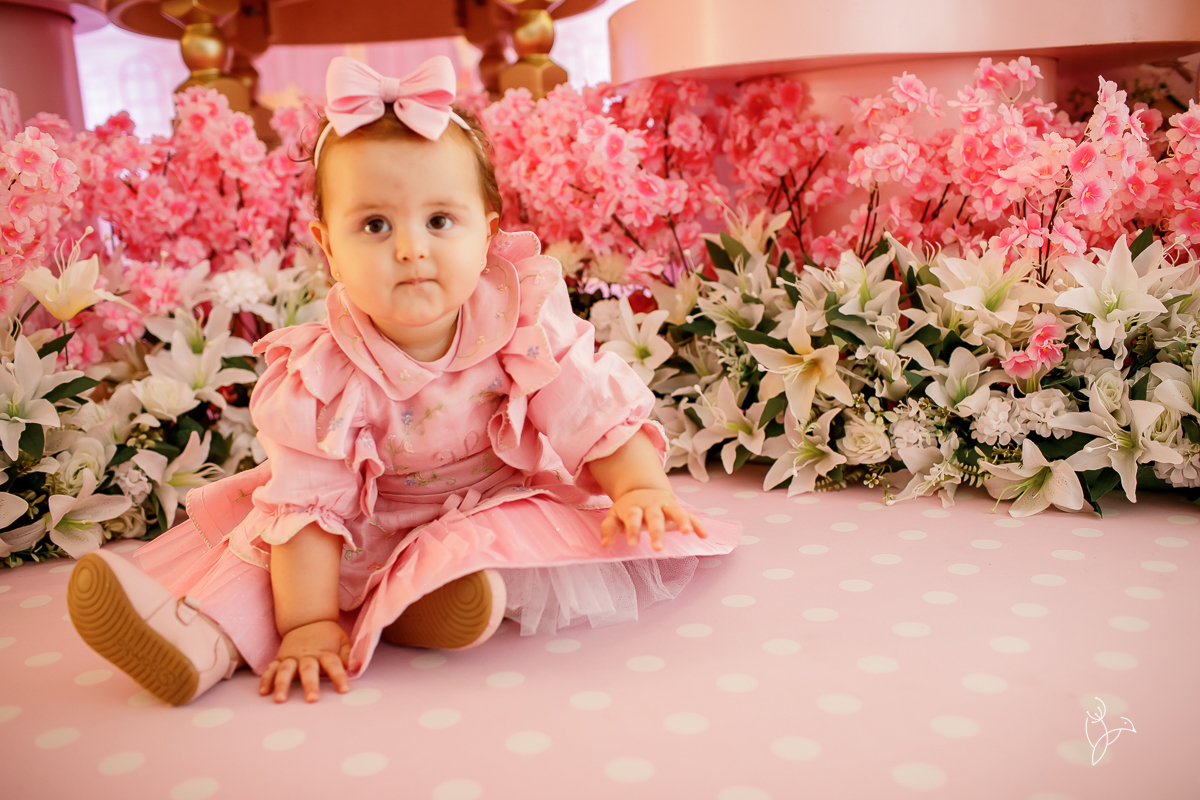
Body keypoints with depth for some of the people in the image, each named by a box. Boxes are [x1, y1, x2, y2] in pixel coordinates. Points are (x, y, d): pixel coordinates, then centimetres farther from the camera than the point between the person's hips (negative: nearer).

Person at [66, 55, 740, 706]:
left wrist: (643, 488, -28)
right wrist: (307, 623, -28)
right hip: (370, 524, 1)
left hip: (501, 501, -1)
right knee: (263, 518, -14)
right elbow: (309, 500, -24)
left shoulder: (526, 327, -20)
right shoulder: (325, 374, -22)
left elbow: (598, 414, -14)